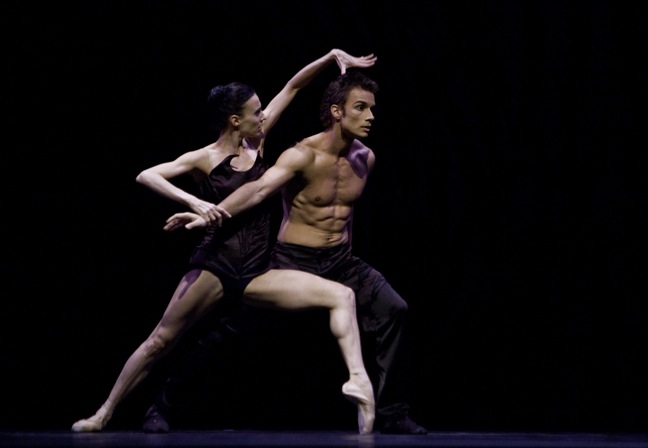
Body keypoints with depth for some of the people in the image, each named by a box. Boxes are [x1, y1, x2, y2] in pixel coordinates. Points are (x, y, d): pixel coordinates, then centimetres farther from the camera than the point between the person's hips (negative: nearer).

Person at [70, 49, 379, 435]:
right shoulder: (205, 159, -3)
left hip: (256, 274, 4)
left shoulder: (257, 142, 8)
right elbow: (146, 176, -13)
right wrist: (193, 202, -26)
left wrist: (332, 56, 2)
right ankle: (105, 413, 13)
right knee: (161, 340, 1)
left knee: (342, 296, -11)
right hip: (214, 267, -4)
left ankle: (358, 380, -25)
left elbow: (292, 87, 10)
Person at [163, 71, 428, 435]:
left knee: (393, 310, -14)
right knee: (232, 328, -6)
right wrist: (211, 215, -50)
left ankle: (393, 414, -8)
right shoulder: (303, 156, -19)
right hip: (294, 259, -5)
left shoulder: (365, 158, 1)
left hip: (341, 260, 5)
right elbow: (259, 189, -35)